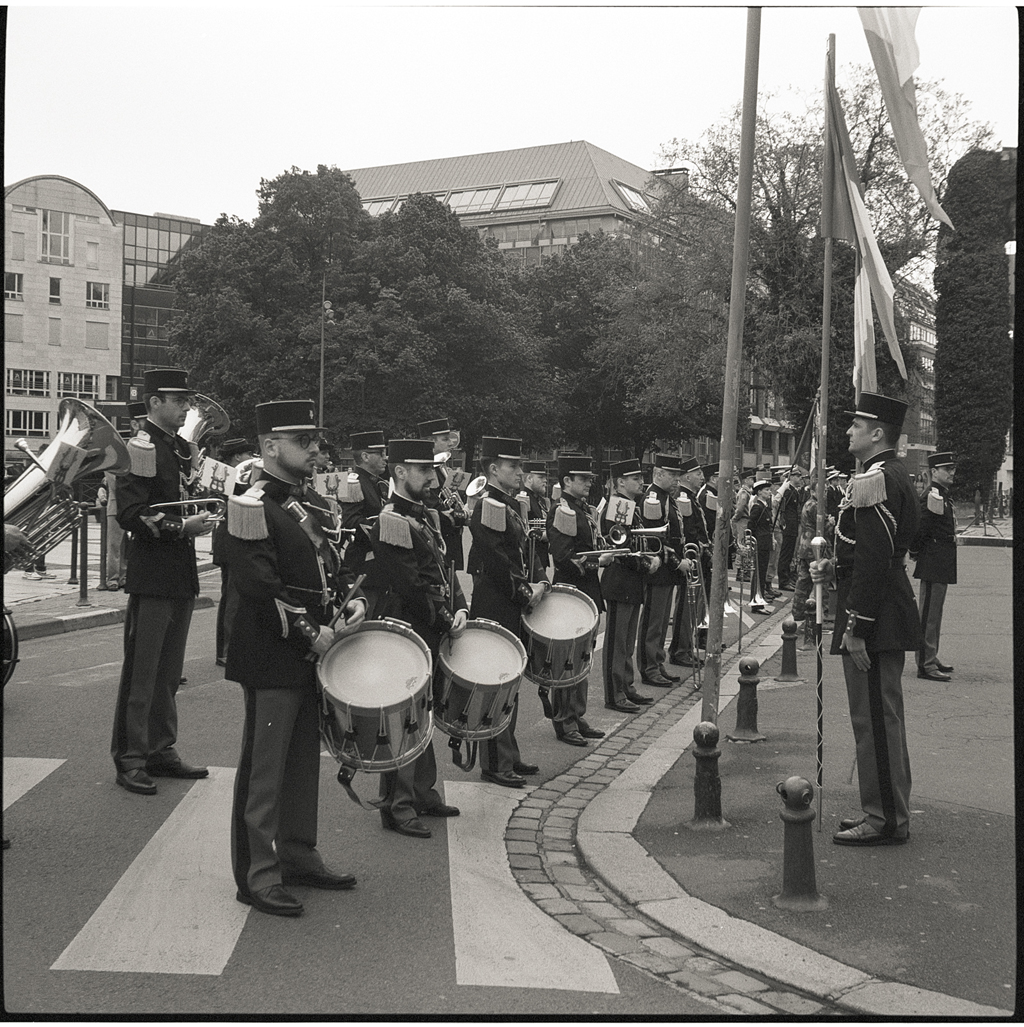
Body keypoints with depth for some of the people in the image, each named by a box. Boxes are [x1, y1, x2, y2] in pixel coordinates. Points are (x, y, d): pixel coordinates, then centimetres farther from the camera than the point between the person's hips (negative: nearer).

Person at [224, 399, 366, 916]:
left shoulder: (314, 504, 13)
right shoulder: (252, 506, -14)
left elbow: (331, 564, 22)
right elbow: (257, 587, -20)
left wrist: (352, 598, 2)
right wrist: (308, 634, -18)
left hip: (313, 651, 9)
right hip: (272, 656, -8)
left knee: (304, 761, 16)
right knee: (264, 766, 0)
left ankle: (298, 855, 28)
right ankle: (258, 875, 8)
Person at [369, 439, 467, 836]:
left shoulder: (427, 516, 14)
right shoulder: (391, 522, -15)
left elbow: (444, 569, 13)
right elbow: (409, 586, -20)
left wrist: (459, 609, -2)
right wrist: (444, 620, -13)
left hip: (433, 631, 9)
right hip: (408, 633, -9)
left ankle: (424, 793, 28)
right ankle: (397, 807, 5)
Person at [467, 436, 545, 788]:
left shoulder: (509, 505, 16)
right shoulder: (490, 505, -15)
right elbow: (495, 561, -21)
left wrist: (532, 583, 8)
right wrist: (526, 593, -14)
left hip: (510, 605, 10)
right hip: (495, 608, -10)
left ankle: (508, 756, 24)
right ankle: (496, 764, 3)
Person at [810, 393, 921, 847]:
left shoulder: (873, 481, -18)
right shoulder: (894, 475, 15)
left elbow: (874, 560, -23)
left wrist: (856, 629, -22)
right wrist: (833, 568, 11)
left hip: (873, 619, -11)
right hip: (889, 615, 11)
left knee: (874, 717, -3)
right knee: (883, 715, 17)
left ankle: (885, 821, 6)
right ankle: (887, 810, 27)